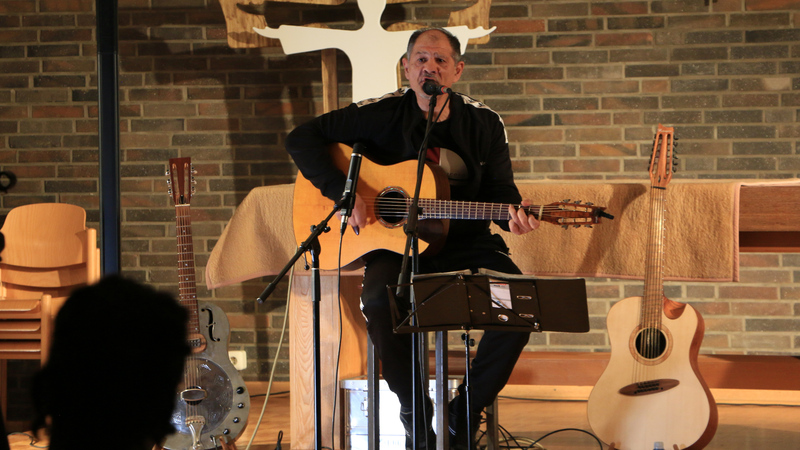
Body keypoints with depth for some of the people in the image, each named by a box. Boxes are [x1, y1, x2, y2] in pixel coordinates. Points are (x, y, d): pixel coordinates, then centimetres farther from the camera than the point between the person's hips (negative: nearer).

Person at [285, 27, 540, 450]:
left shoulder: (484, 124, 5)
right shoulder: (382, 114, -1)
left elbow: (501, 192, 9)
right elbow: (301, 138, -2)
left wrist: (512, 215, -16)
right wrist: (345, 193, -15)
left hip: (465, 245, 2)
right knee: (379, 300, -35)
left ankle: (465, 412, -4)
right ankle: (417, 416, -13)